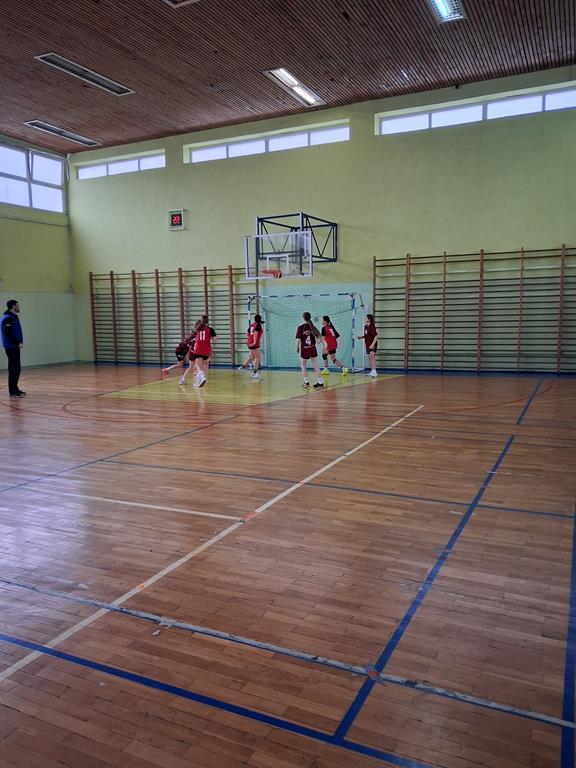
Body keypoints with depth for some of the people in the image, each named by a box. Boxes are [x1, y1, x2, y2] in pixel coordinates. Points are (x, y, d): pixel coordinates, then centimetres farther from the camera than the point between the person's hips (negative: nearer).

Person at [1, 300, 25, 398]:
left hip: (15, 347, 9)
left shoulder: (14, 317, 14)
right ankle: (13, 392, -1)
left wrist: (20, 342, 8)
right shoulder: (8, 318, -15)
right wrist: (18, 343, -16)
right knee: (13, 369, -6)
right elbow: (7, 334, -21)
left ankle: (15, 389, 22)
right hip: (11, 347, -9)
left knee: (16, 369, 14)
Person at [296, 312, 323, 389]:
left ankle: (306, 381, 14)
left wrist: (297, 348, 0)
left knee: (303, 365, 15)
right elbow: (319, 338, 0)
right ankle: (319, 382, 9)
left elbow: (298, 340, -14)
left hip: (304, 349, -4)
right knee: (315, 366, 9)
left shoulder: (300, 328, -12)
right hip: (313, 349, 4)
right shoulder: (313, 327, 1)